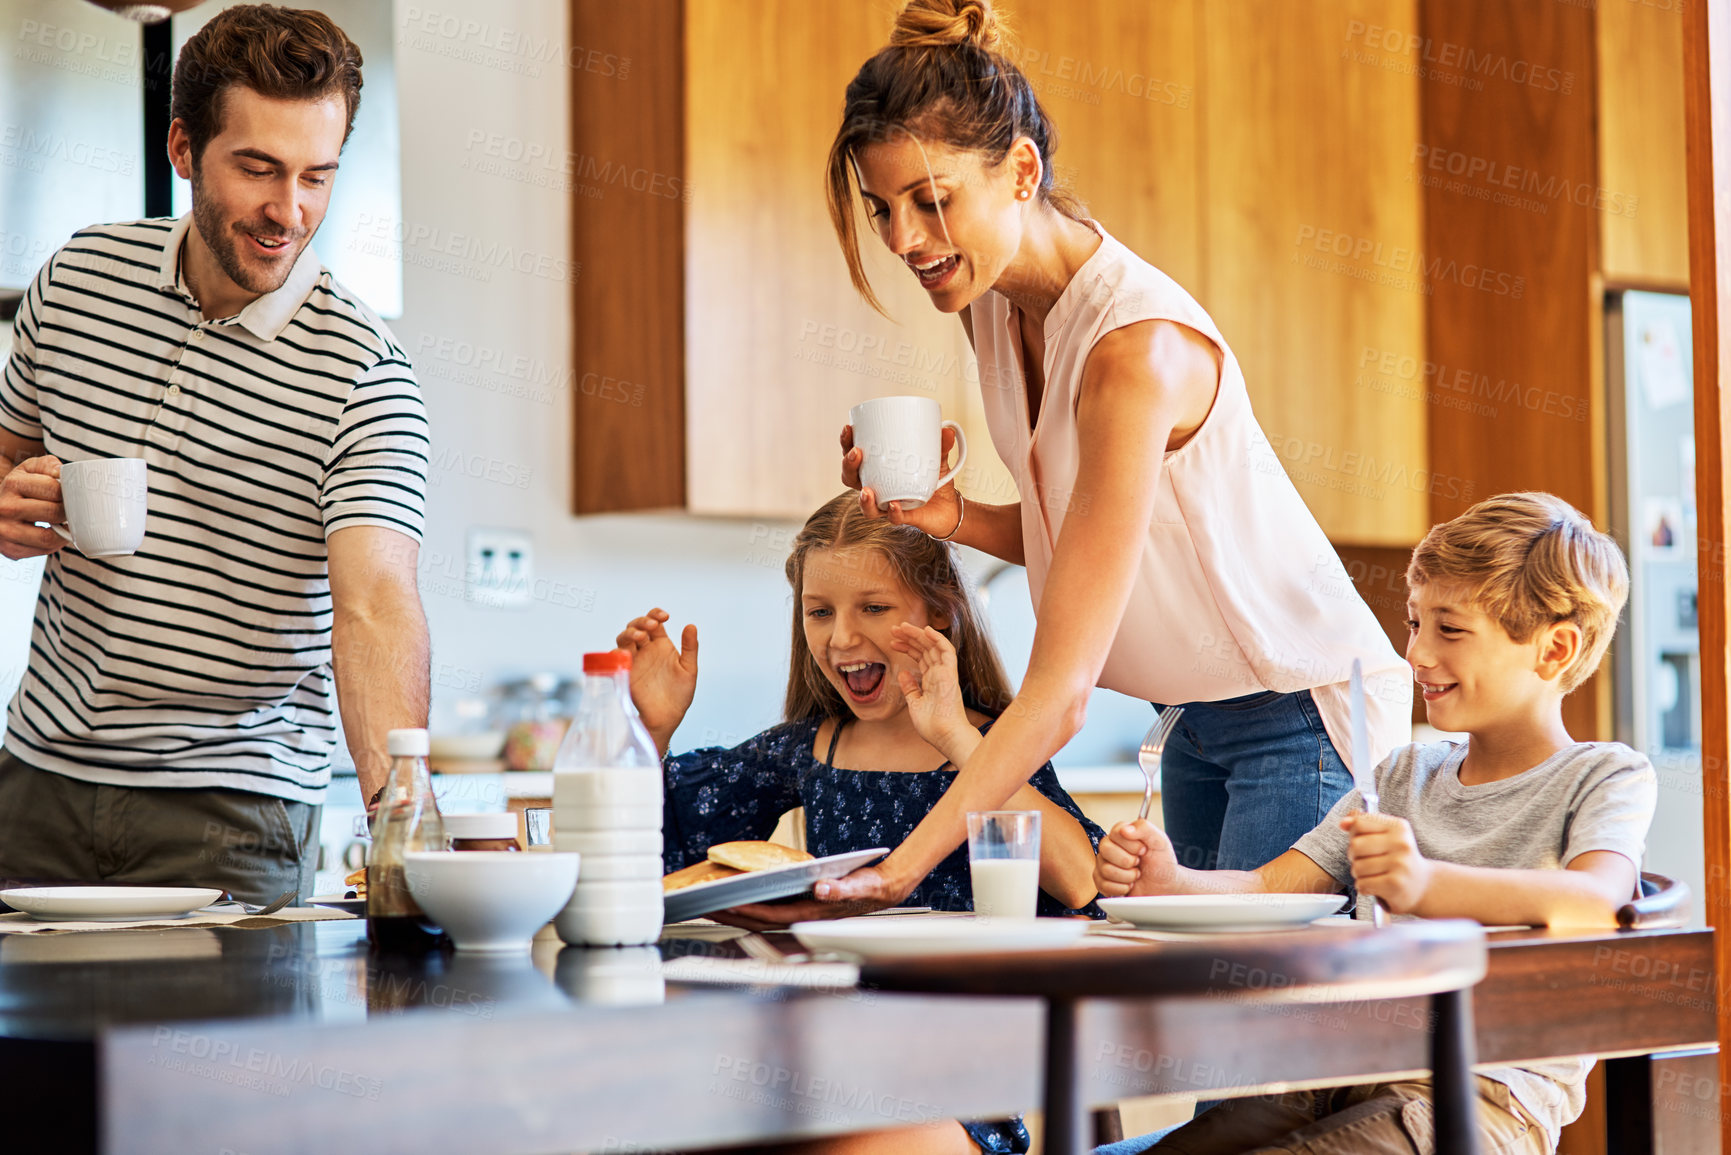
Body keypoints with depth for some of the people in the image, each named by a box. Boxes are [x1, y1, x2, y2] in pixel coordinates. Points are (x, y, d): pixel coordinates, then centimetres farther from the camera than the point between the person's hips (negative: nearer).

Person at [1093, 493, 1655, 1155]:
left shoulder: (1608, 777, 2)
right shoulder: (1405, 775, 22)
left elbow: (1598, 906, -20)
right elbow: (1267, 889, 15)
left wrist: (1426, 884, -37)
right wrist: (1168, 884, -8)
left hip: (1489, 1096, -6)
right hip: (1350, 1076, 6)